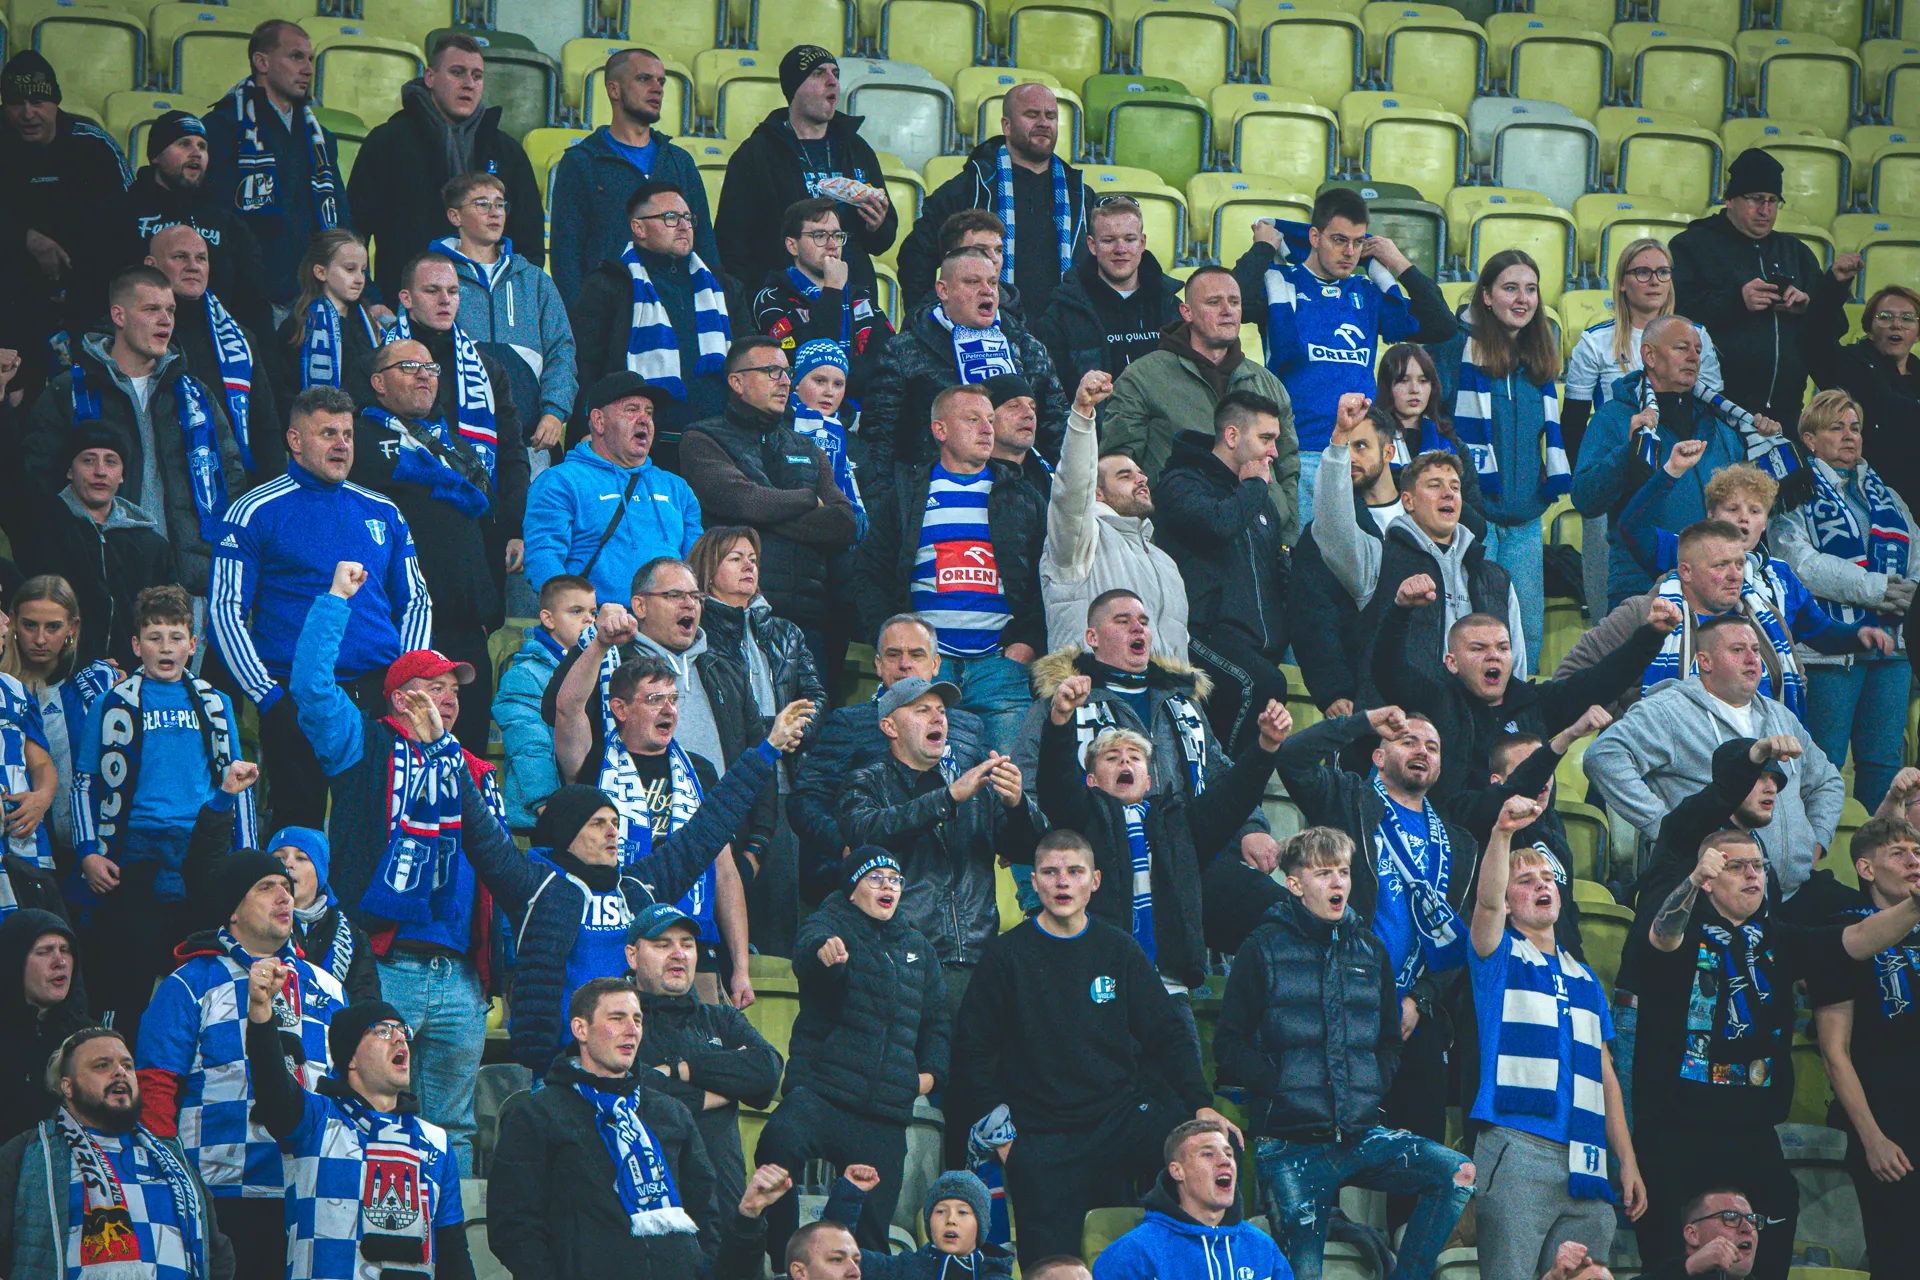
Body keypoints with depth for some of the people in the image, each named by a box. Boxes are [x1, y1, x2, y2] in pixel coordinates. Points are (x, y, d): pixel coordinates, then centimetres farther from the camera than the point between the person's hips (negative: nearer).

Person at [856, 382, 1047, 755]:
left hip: (1000, 660, 1)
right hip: (926, 663, -1)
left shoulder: (1022, 497, 17)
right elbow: (872, 578, 10)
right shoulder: (904, 496, 13)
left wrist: (1028, 643, -1)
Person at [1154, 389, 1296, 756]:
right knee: (1263, 683, -32)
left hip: (1262, 644, 9)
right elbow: (1217, 522, -21)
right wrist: (1254, 486, -2)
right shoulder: (1182, 483, 1)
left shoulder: (1260, 500, 28)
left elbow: (1281, 573, 35)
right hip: (1205, 629, -9)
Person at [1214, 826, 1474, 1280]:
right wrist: (1278, 1086, -12)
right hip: (1290, 1146, -3)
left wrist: (1374, 1085, 5)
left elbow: (1390, 1039, 24)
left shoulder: (1369, 950, 15)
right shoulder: (1264, 949, 3)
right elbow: (1230, 1044, 0)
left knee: (1458, 1174, -16)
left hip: (1360, 1135, 4)